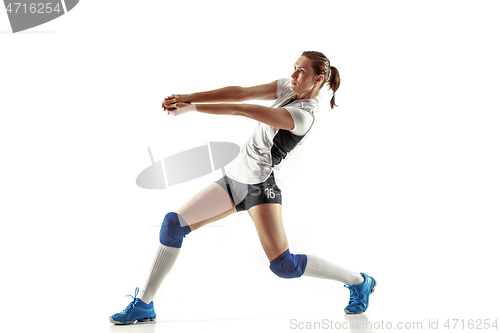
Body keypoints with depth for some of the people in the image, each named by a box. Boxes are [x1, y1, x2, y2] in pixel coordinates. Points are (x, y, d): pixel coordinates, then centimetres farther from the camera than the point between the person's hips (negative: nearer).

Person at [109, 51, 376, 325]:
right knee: (173, 223, 1)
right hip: (235, 177, 9)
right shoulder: (289, 88, 7)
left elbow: (242, 110, -25)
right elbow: (240, 93, -2)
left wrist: (192, 107, -22)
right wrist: (188, 97, -12)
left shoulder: (303, 115, -20)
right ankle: (144, 305, 9)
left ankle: (359, 281, 9)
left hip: (259, 184, -8)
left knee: (283, 265, -14)